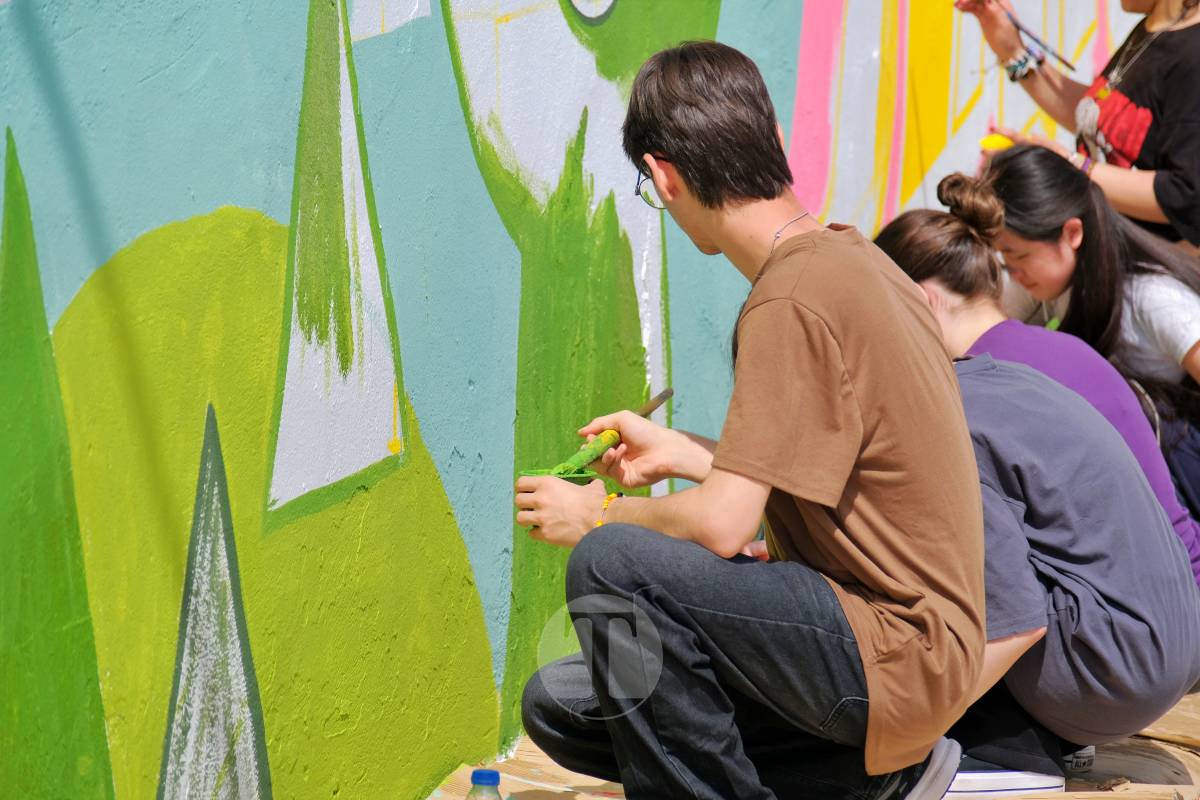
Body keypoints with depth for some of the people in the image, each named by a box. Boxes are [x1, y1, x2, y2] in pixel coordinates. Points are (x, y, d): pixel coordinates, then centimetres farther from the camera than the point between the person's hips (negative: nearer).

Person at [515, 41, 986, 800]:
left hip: (896, 658, -10)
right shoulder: (845, 254, 8)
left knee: (609, 563, -27)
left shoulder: (794, 301, -21)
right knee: (557, 706, 9)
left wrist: (596, 515, -5)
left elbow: (720, 525, -24)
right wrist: (680, 452, 24)